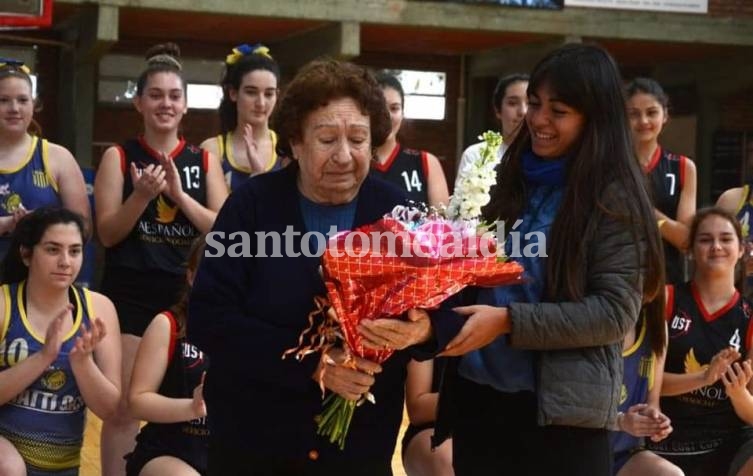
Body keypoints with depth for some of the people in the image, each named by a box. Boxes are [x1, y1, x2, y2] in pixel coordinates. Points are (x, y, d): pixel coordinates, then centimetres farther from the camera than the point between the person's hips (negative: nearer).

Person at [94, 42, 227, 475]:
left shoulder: (205, 160, 6)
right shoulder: (119, 157, 1)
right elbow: (107, 234, -4)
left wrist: (179, 194, -15)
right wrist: (142, 196, -19)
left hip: (190, 296, 2)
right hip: (131, 294, -2)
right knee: (124, 407, -1)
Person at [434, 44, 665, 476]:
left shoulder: (614, 198, -7)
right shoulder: (511, 178, 8)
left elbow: (615, 312, -13)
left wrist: (509, 321, -19)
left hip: (563, 412, -5)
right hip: (478, 396, 5)